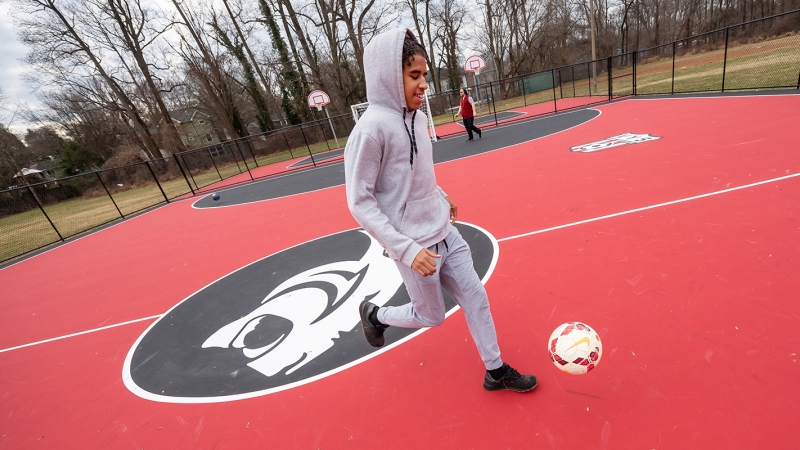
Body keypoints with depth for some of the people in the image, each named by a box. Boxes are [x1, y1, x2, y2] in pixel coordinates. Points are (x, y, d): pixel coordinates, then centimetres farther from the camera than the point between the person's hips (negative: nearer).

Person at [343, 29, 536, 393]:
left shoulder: (417, 117, 3)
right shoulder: (371, 127, -21)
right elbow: (360, 201, -20)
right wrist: (406, 249, -24)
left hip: (444, 233, 7)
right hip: (416, 247, -7)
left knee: (476, 297, 12)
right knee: (431, 316, 12)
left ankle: (496, 371, 32)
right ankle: (374, 314, 39)